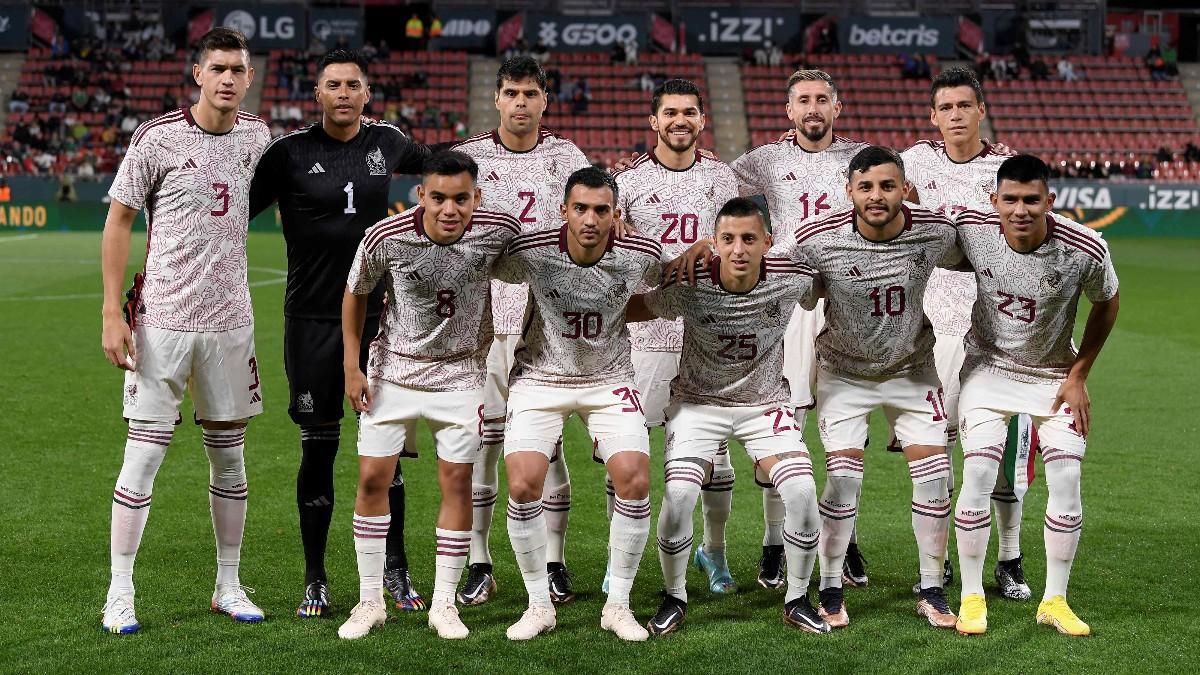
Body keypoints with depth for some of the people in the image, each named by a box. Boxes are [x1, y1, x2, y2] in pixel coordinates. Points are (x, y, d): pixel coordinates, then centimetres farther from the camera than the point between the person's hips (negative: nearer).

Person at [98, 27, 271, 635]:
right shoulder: (158, 138, -7)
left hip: (230, 321, 5)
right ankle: (119, 594, 6)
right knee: (144, 454, -4)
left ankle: (229, 587, 21)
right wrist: (113, 313, -10)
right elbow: (118, 224, -4)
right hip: (161, 318, -4)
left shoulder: (256, 136, 7)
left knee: (229, 456, 10)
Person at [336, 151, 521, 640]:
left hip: (460, 373, 0)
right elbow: (356, 294, -2)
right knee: (372, 478, -3)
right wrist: (351, 366, -2)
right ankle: (370, 602, 11)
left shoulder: (498, 232, -19)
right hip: (392, 369, 0)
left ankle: (444, 604, 11)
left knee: (457, 481, -1)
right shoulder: (385, 238, -20)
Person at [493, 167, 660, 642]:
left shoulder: (641, 255, -16)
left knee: (635, 481, -15)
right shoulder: (531, 252, -21)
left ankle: (618, 605, 4)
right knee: (523, 485, -16)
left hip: (610, 379, 1)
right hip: (540, 376, -1)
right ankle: (539, 605, 4)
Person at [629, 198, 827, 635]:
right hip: (698, 402, -1)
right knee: (677, 495, -19)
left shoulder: (793, 279, -18)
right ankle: (674, 599, 7)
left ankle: (797, 601, 6)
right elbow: (637, 308, -5)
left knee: (802, 492, -17)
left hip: (765, 403, 1)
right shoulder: (688, 286, -23)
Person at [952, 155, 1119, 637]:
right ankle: (972, 597, 3)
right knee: (977, 475, -12)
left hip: (1055, 374, 0)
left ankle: (1055, 601, 9)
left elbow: (1106, 305, -3)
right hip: (988, 366, 0)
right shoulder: (971, 230, -23)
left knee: (1066, 479, -7)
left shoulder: (1085, 250, -24)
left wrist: (1079, 376, -2)